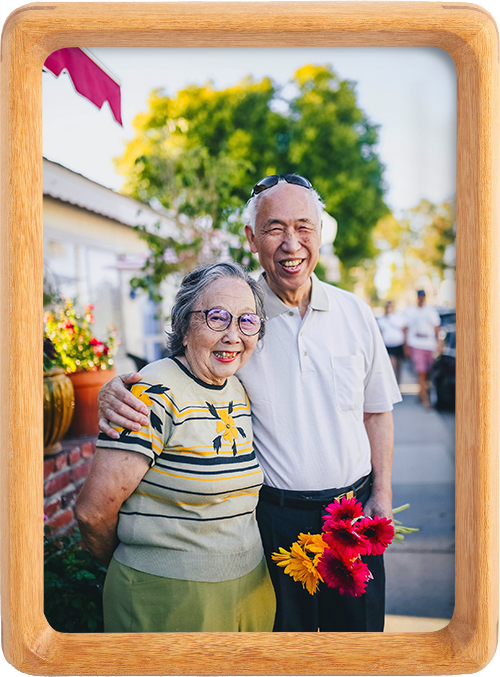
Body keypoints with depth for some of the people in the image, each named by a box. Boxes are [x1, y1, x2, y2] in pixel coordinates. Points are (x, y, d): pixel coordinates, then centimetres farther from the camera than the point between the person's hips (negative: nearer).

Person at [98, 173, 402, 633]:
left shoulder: (354, 312, 0)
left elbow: (377, 411, 8)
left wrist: (382, 493, 3)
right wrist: (115, 392, -24)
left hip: (353, 510, 3)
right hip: (274, 516, -2)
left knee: (360, 627, 18)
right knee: (283, 631, 14)